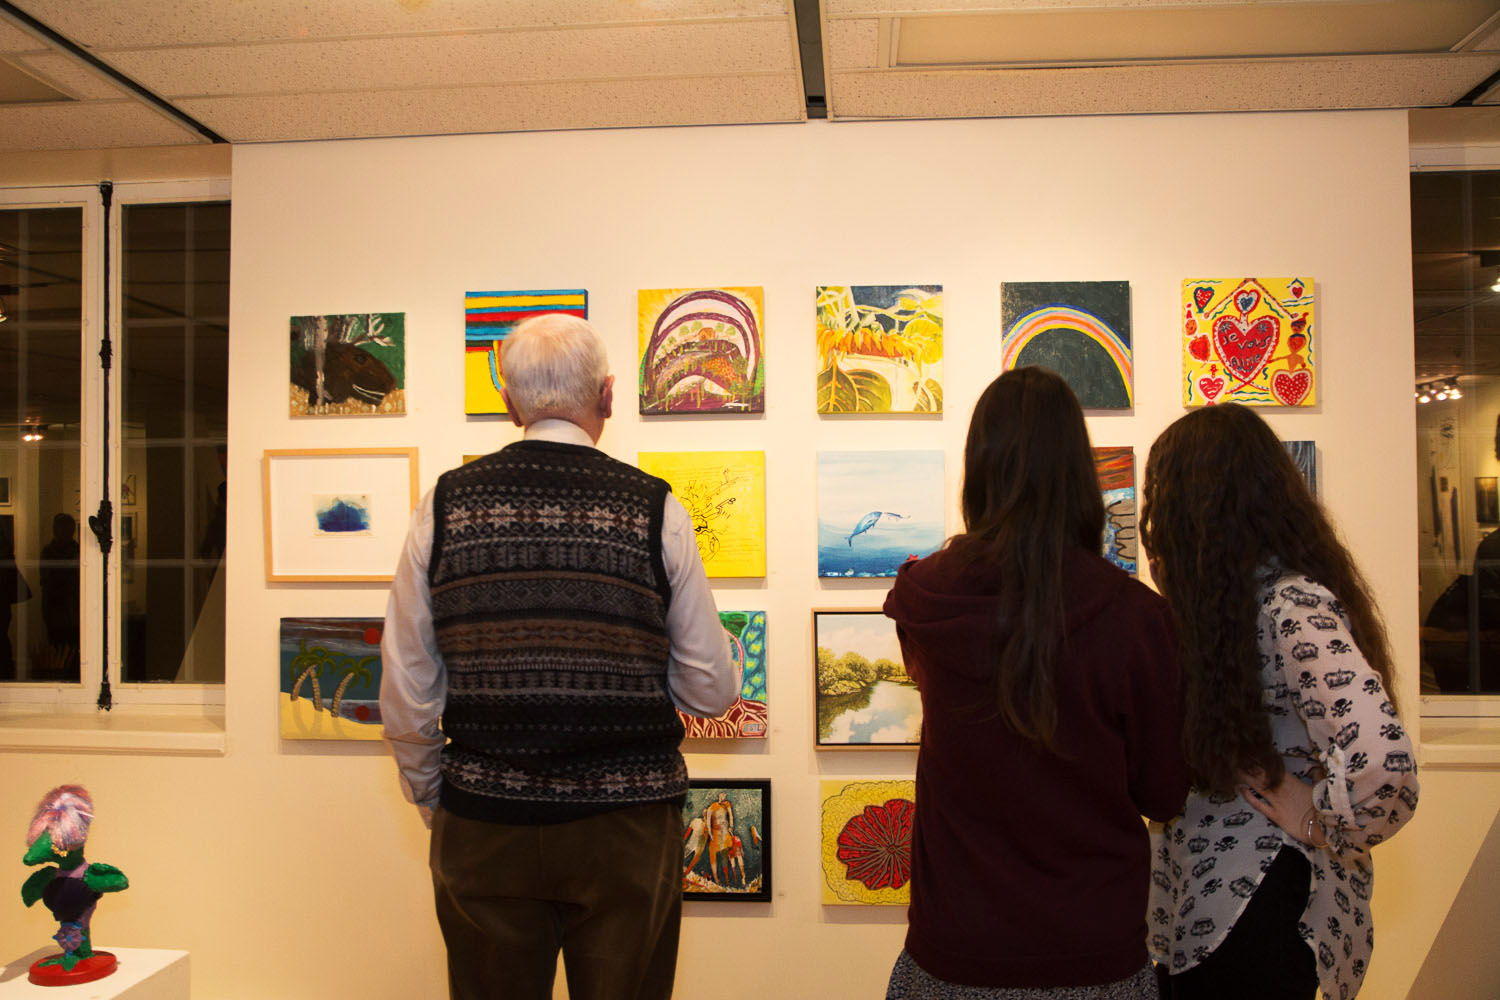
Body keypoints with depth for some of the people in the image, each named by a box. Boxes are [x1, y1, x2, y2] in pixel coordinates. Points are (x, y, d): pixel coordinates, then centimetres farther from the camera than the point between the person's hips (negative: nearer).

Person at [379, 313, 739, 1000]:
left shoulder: (445, 507, -5)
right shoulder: (655, 511, -8)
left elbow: (407, 694, 0)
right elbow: (710, 690, -4)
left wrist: (431, 800, 16)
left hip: (482, 832, 2)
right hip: (626, 829, -1)